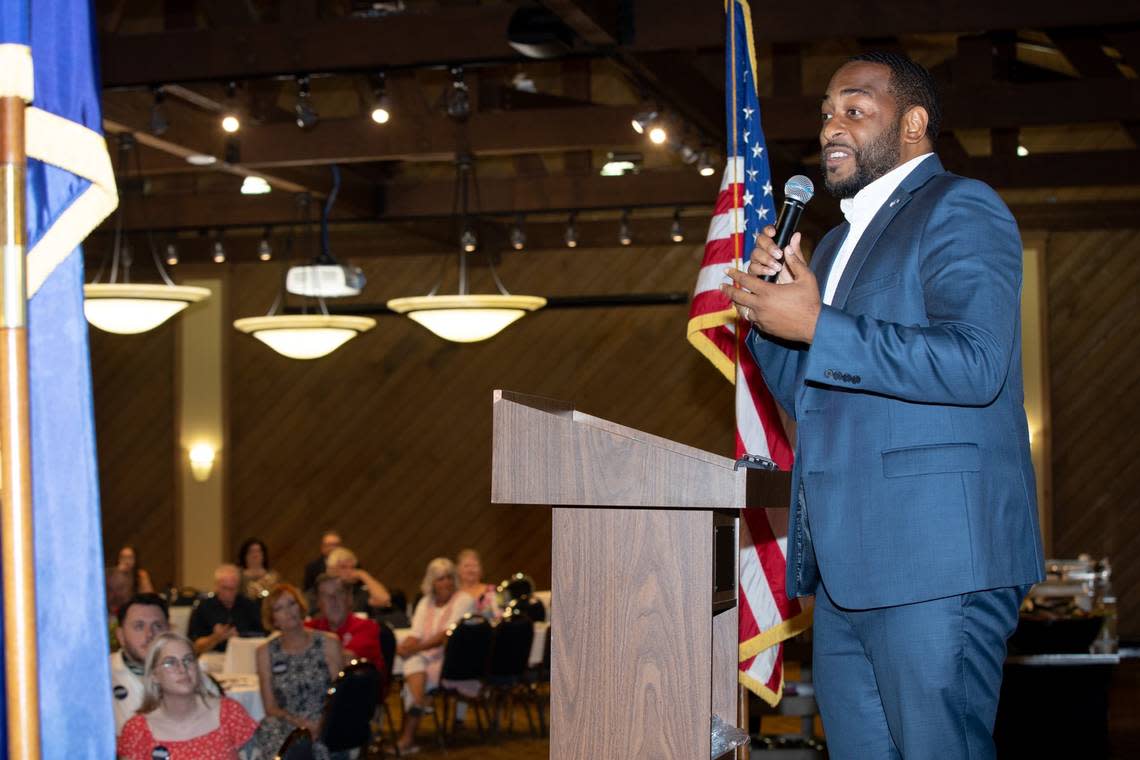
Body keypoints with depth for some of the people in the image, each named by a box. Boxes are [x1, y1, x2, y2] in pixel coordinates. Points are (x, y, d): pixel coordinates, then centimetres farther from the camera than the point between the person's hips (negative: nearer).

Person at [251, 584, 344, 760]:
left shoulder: (329, 643, 5)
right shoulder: (266, 652, 8)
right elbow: (270, 707, 6)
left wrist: (322, 724, -17)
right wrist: (297, 722, -13)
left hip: (326, 726, -1)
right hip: (286, 725, 1)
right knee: (270, 728, -32)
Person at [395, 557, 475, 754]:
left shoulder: (464, 600, -1)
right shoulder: (426, 603, 17)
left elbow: (448, 634, -13)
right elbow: (415, 636, 7)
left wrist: (418, 648, -22)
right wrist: (403, 647, -17)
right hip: (427, 657, 5)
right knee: (413, 662, -30)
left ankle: (408, 735, -29)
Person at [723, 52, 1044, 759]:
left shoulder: (959, 209, -5)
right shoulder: (840, 241, 24)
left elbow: (975, 363, -20)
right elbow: (804, 394, 25)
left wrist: (818, 326, -17)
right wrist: (770, 311, 6)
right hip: (847, 566, 9)